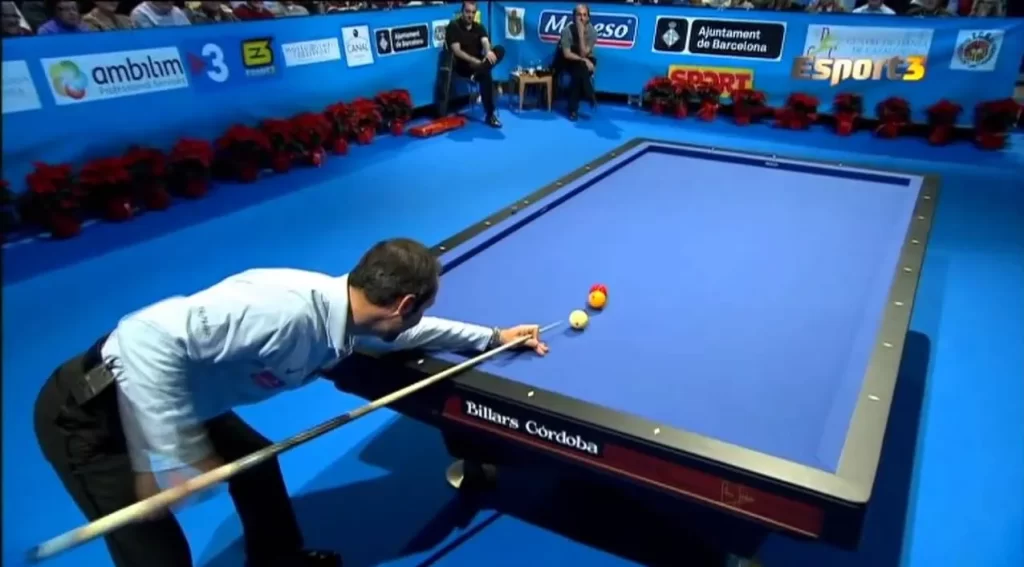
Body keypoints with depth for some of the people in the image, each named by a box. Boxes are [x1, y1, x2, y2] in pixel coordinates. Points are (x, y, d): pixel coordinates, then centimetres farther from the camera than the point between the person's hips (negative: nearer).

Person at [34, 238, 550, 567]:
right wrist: (176, 459, -30)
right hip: (91, 409, -8)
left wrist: (494, 337, 22)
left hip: (169, 396, 9)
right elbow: (148, 337, -36)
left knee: (256, 461, 19)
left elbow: (410, 331, 14)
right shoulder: (291, 310, -35)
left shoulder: (344, 315, -5)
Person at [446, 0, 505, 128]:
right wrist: (475, 61, -26)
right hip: (463, 65, -5)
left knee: (500, 50, -20)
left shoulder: (479, 27, 11)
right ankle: (490, 115, -31)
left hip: (478, 61, 6)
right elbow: (456, 51, -15)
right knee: (485, 75, -35)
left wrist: (488, 51, -34)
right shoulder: (453, 26, -5)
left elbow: (485, 42, -8)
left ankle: (477, 73, -39)